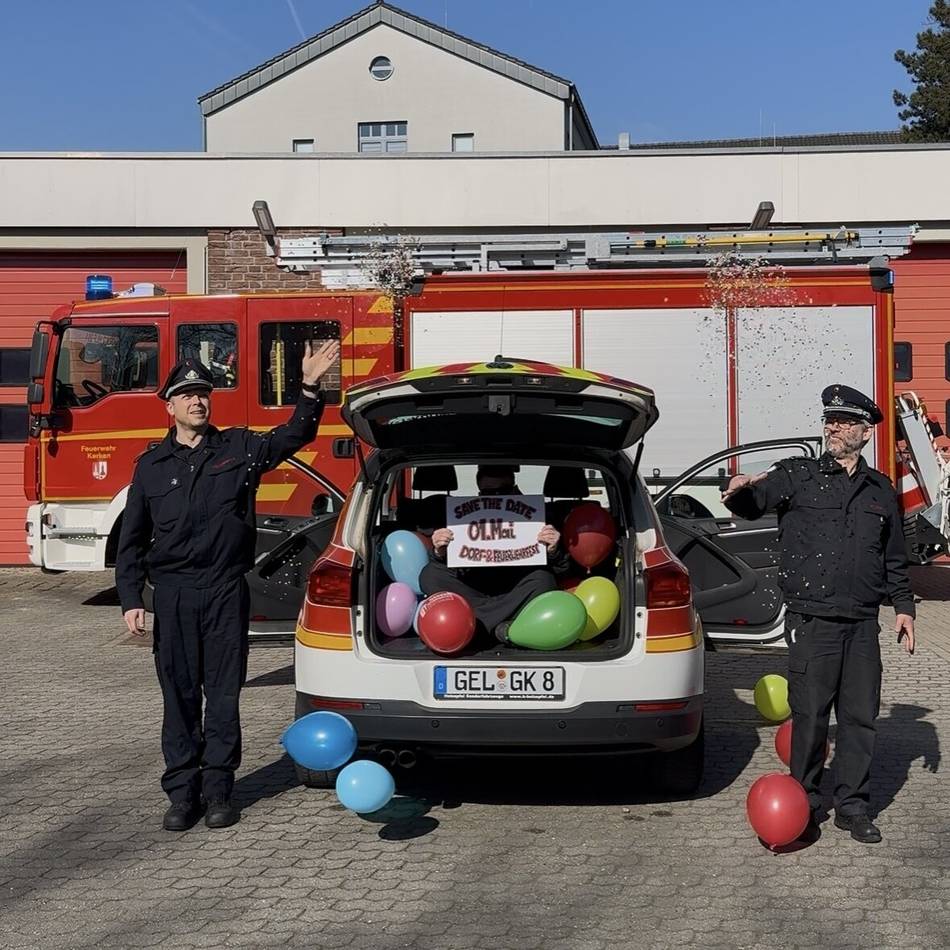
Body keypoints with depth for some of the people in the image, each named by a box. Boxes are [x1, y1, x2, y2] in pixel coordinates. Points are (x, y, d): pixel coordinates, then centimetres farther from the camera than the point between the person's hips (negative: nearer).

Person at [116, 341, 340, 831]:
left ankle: (217, 790, 11)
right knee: (179, 695, 4)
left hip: (226, 591, 0)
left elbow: (292, 437, -4)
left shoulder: (239, 448, 6)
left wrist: (310, 388, -21)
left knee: (224, 694, 3)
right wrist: (130, 600, 1)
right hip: (173, 593, 1)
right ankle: (182, 791, 12)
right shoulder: (152, 465, 7)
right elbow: (132, 540, 8)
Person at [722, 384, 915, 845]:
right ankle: (804, 804, 12)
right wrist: (742, 490, -33)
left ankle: (852, 806, 18)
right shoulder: (798, 477, 2)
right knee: (810, 716, -1)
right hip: (812, 622, -4)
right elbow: (749, 505, -10)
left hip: (862, 624, 4)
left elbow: (894, 559, 22)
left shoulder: (880, 490, 14)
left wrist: (903, 606, 15)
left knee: (860, 716, 6)